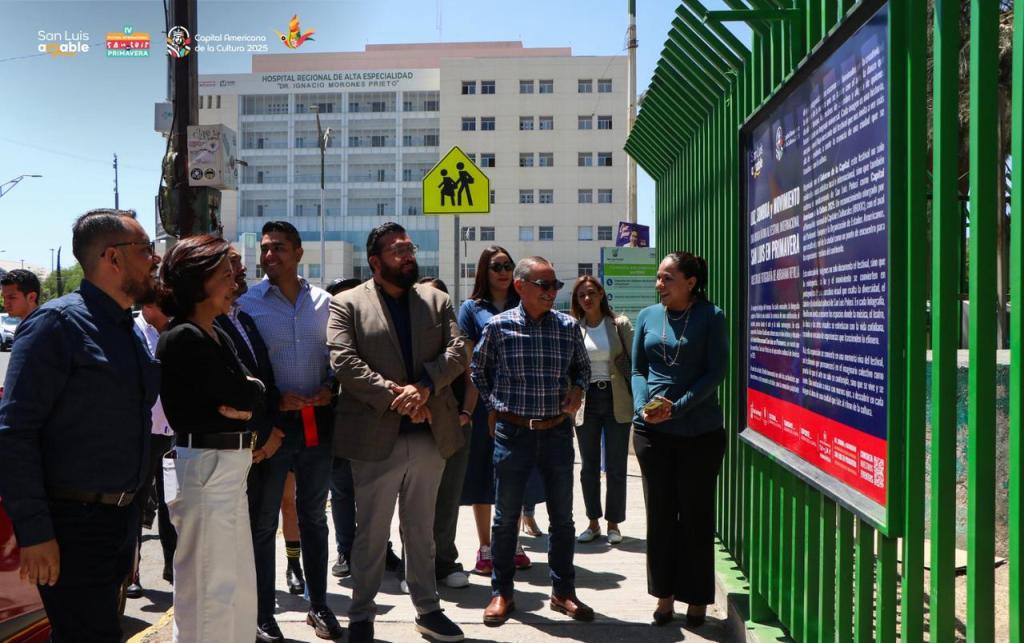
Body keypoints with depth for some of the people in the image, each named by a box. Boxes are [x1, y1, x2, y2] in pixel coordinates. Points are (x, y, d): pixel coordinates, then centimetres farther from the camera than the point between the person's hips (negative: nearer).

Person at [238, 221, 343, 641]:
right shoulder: (247, 304, -4)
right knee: (263, 520, 5)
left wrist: (329, 389, -6)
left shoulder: (323, 302, 5)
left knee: (314, 515, 15)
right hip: (271, 420, -3)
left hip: (318, 421, 3)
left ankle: (319, 605, 27)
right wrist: (273, 399, -15)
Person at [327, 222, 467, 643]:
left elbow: (457, 352, -1)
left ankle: (428, 609, 29)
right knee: (371, 532, 7)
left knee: (422, 530, 17)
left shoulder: (437, 301, 10)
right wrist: (393, 396, -20)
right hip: (376, 437, -3)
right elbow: (344, 361, -12)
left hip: (430, 434, 4)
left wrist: (423, 387, -17)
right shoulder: (347, 305, -1)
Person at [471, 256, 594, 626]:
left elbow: (582, 366, 17)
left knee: (562, 517, 10)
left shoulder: (569, 327, 1)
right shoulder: (498, 326, -4)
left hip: (557, 431, 2)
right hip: (512, 431, -2)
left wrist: (577, 389, -2)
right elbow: (478, 370, 11)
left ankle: (563, 592, 24)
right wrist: (492, 406, 6)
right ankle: (501, 593, 21)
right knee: (506, 516, 7)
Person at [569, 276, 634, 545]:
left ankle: (613, 524, 15)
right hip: (586, 401, 2)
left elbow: (634, 362, 1)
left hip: (616, 400, -2)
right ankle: (593, 522, 22)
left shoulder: (620, 324, 1)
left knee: (615, 467, 4)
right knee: (589, 467, 10)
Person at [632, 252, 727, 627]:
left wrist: (677, 407, -18)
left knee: (696, 515, 6)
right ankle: (664, 595, 21)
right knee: (660, 513, 9)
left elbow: (716, 372, -9)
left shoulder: (711, 317, -4)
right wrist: (642, 405, -11)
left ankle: (697, 598, 18)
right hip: (651, 429, 3)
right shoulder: (647, 316, 6)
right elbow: (637, 369, 8)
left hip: (700, 430, -3)